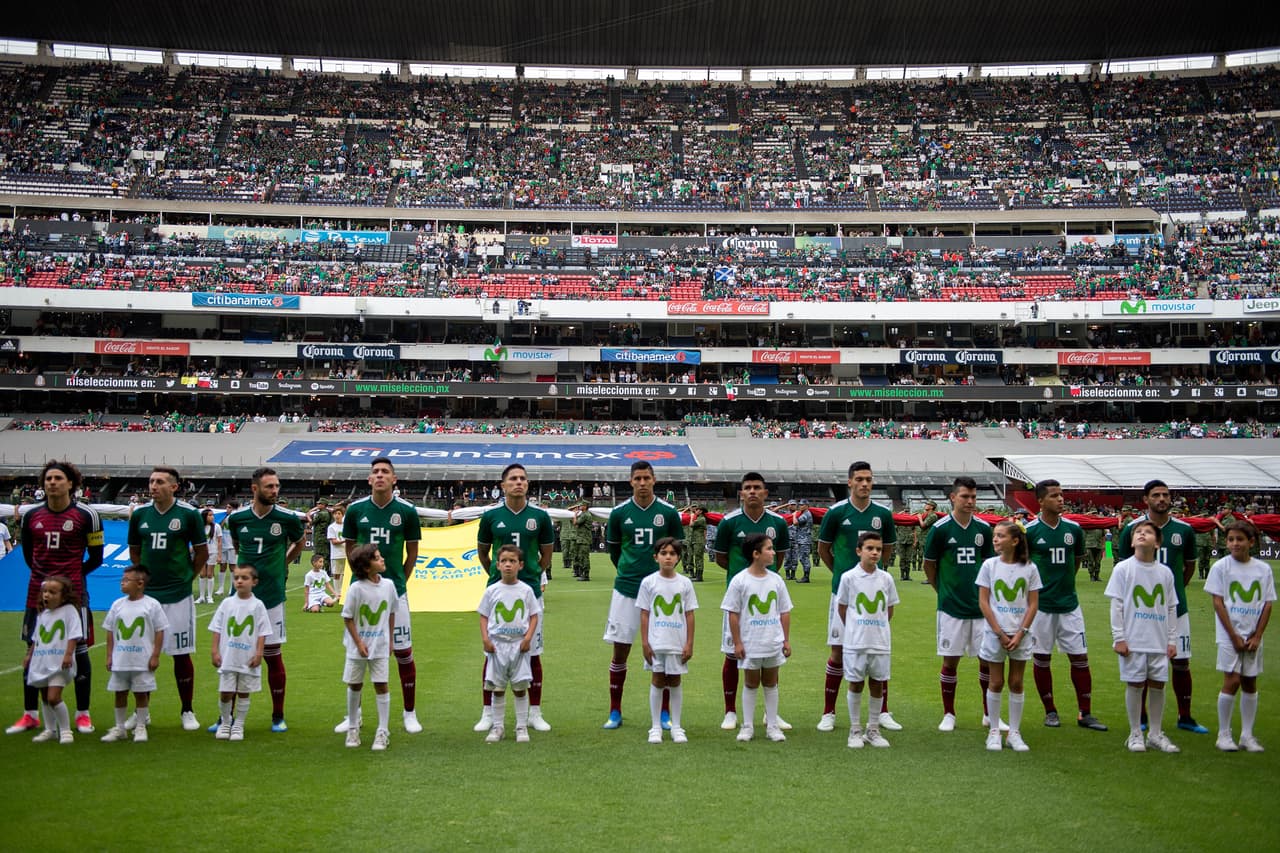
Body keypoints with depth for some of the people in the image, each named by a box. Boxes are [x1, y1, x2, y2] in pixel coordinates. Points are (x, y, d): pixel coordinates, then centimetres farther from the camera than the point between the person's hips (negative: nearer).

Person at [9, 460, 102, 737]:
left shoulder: (86, 515, -5)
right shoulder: (31, 516, 5)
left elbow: (96, 557, 2)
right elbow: (28, 553, 19)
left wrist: (70, 577, 4)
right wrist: (45, 575, 14)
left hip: (73, 594, -4)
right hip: (37, 593, 4)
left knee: (79, 651, 1)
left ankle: (83, 714, 11)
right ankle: (30, 715, 19)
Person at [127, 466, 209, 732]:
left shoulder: (189, 514, -5)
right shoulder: (139, 513, 4)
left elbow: (202, 552, 4)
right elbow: (134, 551, 17)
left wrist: (185, 576, 6)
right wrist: (147, 576, 10)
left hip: (178, 596, -3)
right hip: (145, 595, 3)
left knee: (181, 655, 4)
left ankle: (187, 712, 15)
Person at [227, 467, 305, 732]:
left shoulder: (287, 519, -5)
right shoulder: (237, 518, 0)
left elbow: (298, 544, 15)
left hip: (271, 598, -2)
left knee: (274, 656, 4)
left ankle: (278, 717, 16)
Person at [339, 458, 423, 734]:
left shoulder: (406, 510, -2)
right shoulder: (356, 509, 1)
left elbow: (412, 552, 6)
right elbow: (350, 547, 13)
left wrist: (398, 581, 6)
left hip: (395, 591, -1)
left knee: (403, 653, 1)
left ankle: (410, 713, 14)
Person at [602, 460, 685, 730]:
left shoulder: (668, 512, -1)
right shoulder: (620, 512, 0)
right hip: (626, 589, 0)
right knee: (620, 650, 3)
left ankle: (664, 713, 14)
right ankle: (615, 712, 13)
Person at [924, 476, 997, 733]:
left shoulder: (984, 528, 4)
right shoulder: (940, 529, -7)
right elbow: (929, 565, 3)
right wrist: (943, 591, 6)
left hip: (981, 606, 3)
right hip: (951, 606, -3)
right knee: (950, 660, 3)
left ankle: (990, 714, 19)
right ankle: (948, 715, 16)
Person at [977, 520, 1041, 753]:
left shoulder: (1029, 568, -2)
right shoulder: (989, 565, -3)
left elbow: (1033, 604, -1)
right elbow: (983, 602, -3)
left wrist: (1020, 633, -10)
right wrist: (1000, 633, -8)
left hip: (1020, 635, 0)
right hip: (995, 633, 0)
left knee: (1016, 684, 7)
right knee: (996, 683, 5)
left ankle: (1015, 733, 15)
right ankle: (994, 731, 15)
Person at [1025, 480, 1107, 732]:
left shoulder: (1073, 529, 2)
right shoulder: (1029, 531, -8)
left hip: (1069, 604, 3)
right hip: (1040, 605, -3)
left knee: (1080, 657, 2)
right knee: (1041, 658, 5)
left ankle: (1085, 713, 10)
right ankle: (1050, 711, 19)